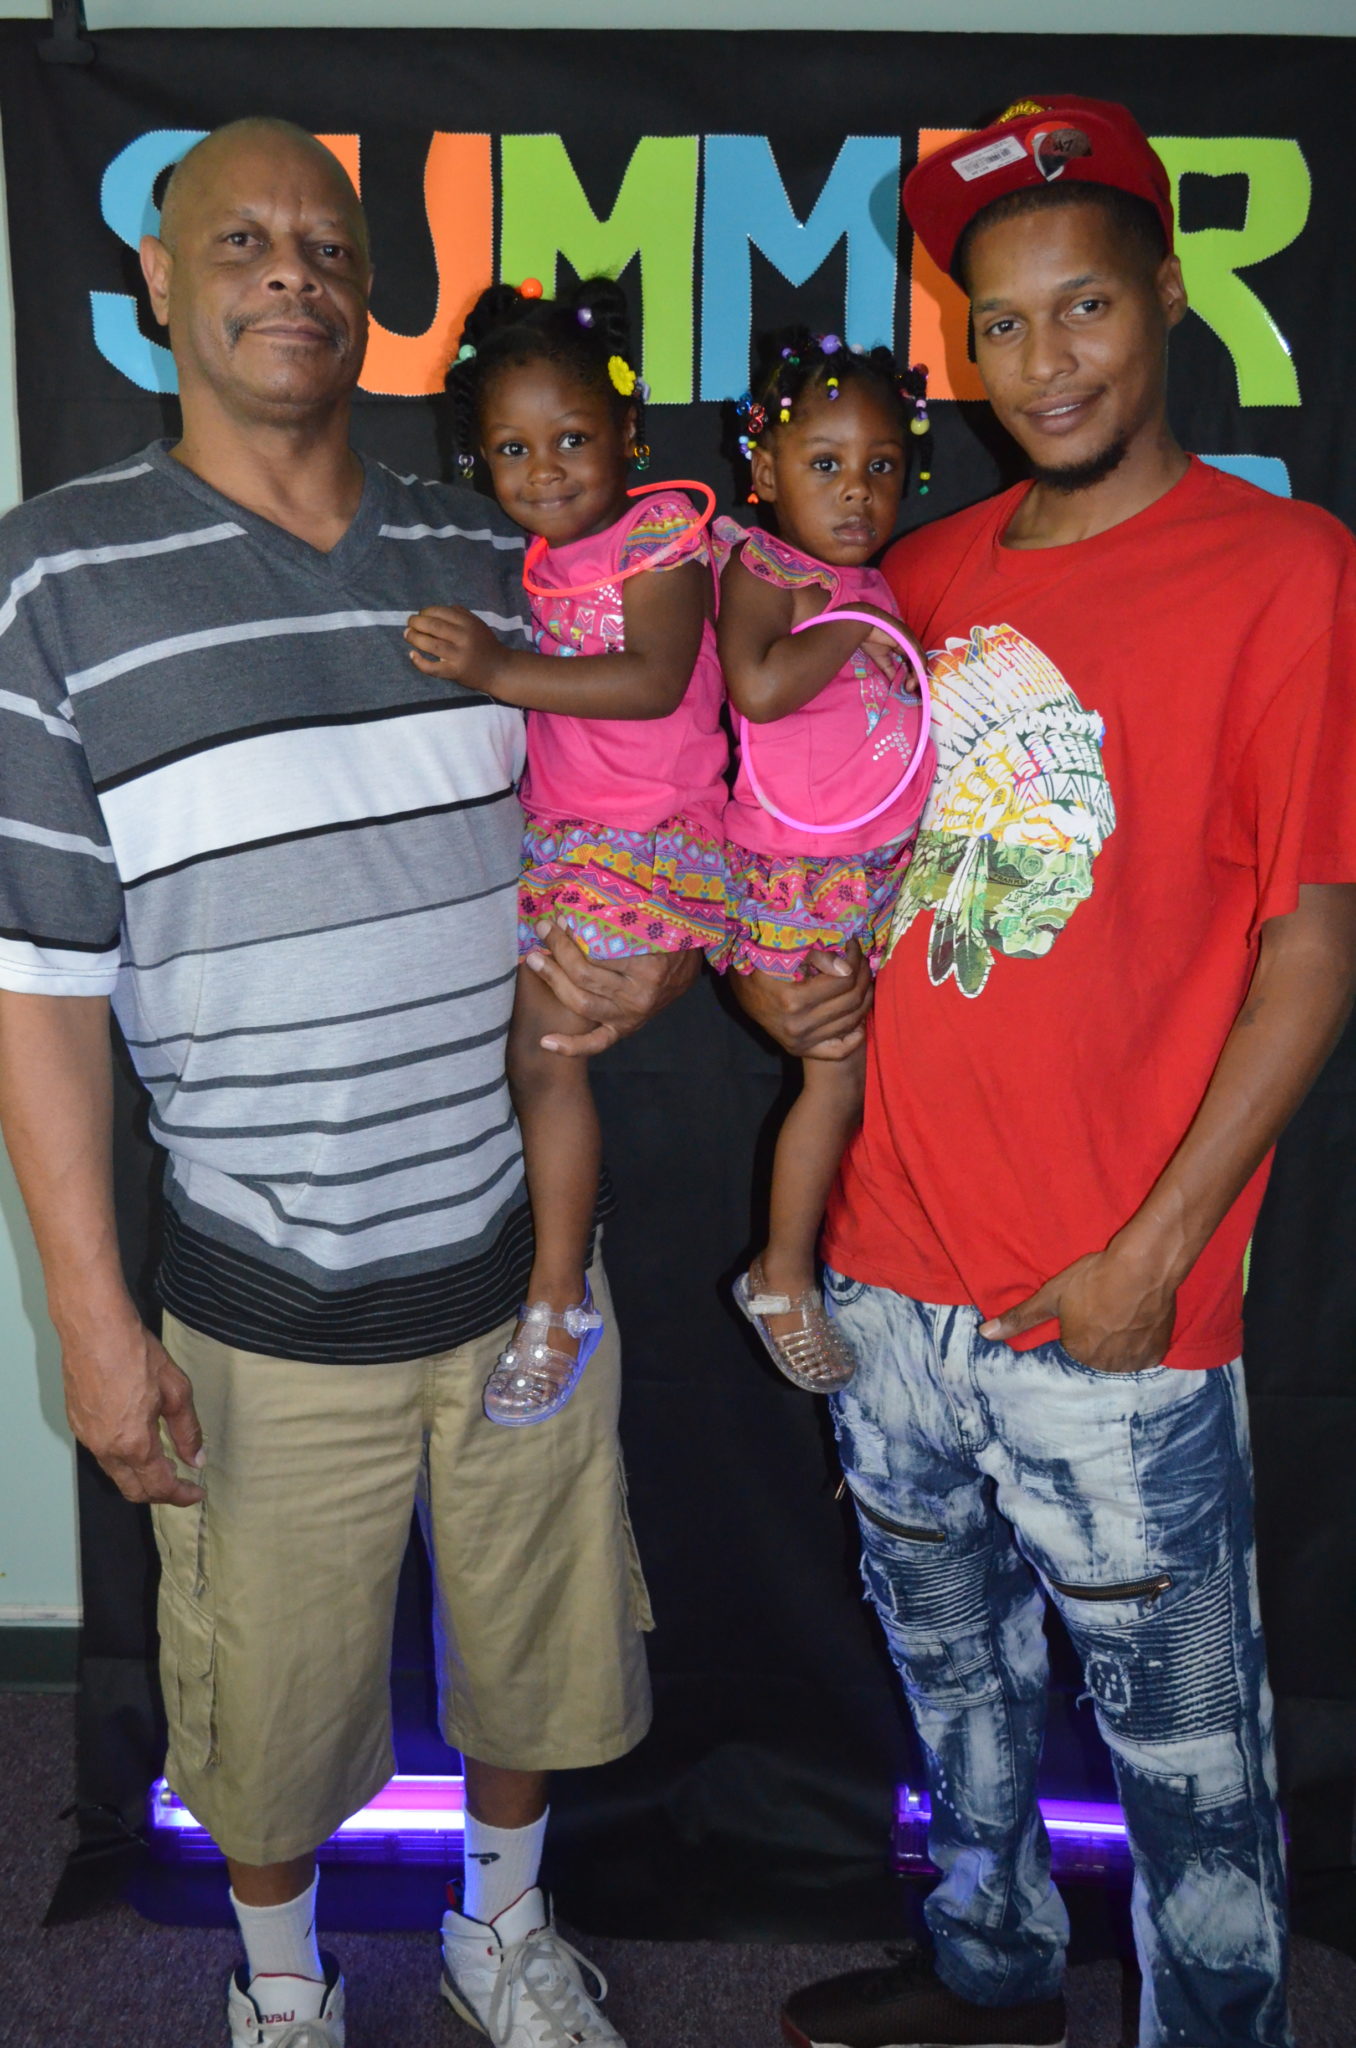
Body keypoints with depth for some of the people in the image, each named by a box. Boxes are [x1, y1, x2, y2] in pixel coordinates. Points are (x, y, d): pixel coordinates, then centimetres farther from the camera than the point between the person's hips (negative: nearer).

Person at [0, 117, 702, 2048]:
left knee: (533, 1651, 21)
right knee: (275, 1709, 15)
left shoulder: (491, 558, 3)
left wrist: (634, 962, -10)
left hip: (520, 1257, 3)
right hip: (267, 1307, -3)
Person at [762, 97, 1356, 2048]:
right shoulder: (926, 575, 7)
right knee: (953, 1663, 24)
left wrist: (1150, 1258, -14)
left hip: (1111, 1310, -6)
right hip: (892, 1267, 6)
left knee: (1181, 1734, 11)